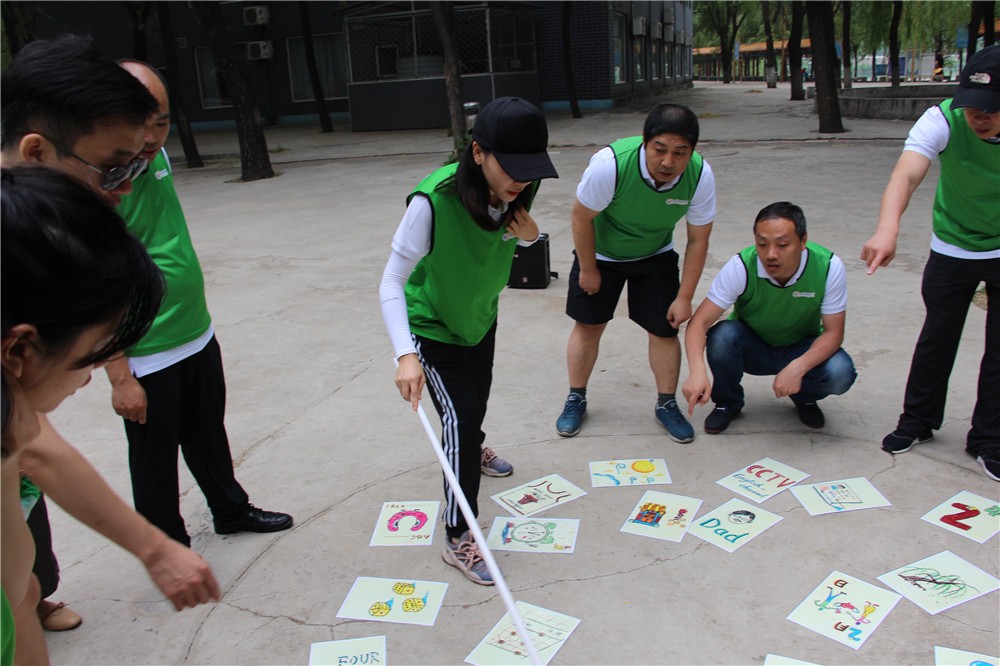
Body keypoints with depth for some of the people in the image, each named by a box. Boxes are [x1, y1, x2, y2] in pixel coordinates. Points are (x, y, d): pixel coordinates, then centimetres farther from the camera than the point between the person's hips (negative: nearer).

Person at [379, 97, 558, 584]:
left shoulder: (514, 193, -19)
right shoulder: (433, 200, -37)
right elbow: (392, 282, -32)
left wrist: (528, 235, -22)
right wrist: (405, 355, -44)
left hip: (480, 314, 6)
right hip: (431, 324, -6)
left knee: (476, 400, 26)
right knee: (459, 415, -12)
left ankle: (469, 447, 61)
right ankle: (458, 538, 2)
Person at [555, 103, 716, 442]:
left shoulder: (700, 175, -28)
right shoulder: (610, 164, -37)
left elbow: (698, 240, -16)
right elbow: (582, 217, -21)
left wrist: (684, 298, -15)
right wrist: (588, 269, -12)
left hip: (656, 256, 2)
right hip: (601, 253, -2)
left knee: (665, 329, -1)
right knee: (588, 325, 4)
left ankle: (666, 404, 19)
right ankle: (576, 399, 23)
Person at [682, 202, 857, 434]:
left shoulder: (829, 266, -25)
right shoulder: (741, 267, -28)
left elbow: (833, 332, -18)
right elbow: (699, 322, -30)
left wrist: (798, 367, -37)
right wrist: (697, 371, -49)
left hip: (801, 351, 0)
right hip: (751, 348, 0)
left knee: (840, 373, -29)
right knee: (722, 335, -33)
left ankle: (804, 397, 8)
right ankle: (727, 402, -2)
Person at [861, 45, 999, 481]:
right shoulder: (944, 120, -26)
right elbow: (906, 174, -42)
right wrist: (888, 228, -60)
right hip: (952, 248, -1)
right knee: (937, 338, 8)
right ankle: (918, 422, 28)